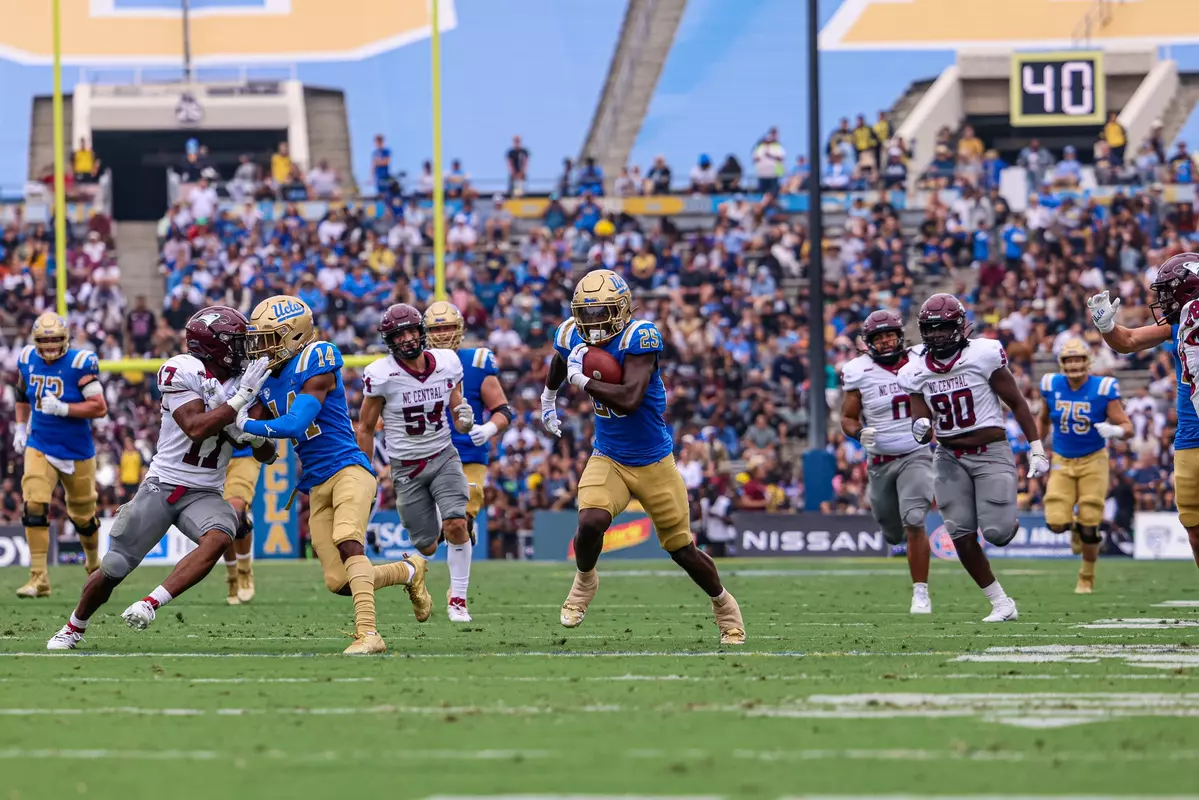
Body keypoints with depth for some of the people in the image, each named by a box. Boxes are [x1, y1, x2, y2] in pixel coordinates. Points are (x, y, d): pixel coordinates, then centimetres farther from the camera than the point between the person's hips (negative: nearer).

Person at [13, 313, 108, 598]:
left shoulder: (80, 363, -17)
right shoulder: (27, 360, -1)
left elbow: (99, 407, -19)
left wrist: (63, 409, -28)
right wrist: (20, 427, 11)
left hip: (77, 451, -3)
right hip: (39, 447, 3)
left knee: (83, 515, 13)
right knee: (34, 507, -16)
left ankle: (94, 565, 42)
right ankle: (39, 579, -15)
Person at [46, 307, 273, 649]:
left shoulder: (244, 384, 4)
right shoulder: (182, 371, -12)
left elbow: (266, 455, 8)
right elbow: (196, 428, -24)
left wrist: (254, 434, -14)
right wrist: (242, 399, -25)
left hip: (205, 494, 3)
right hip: (162, 486, -3)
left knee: (217, 538, -32)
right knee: (112, 571, 1)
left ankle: (149, 605, -31)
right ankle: (74, 628, 28)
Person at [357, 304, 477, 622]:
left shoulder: (447, 364, -6)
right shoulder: (382, 375, -16)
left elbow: (458, 422, 7)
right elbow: (365, 428, -3)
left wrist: (465, 420, -17)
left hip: (443, 456, 1)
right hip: (406, 467, -1)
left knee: (456, 525, -21)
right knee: (427, 547, 4)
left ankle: (458, 598, -4)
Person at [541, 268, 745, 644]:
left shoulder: (638, 336, -24)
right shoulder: (572, 336, -5)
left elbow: (630, 399, -36)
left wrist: (583, 380, -27)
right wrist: (548, 397, 37)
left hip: (653, 462, -3)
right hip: (608, 459, 3)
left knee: (682, 548, 6)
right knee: (591, 522, -24)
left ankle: (724, 605, 33)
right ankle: (584, 582, 7)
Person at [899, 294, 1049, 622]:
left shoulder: (984, 355, -12)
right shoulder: (916, 373, 0)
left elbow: (1016, 402, -4)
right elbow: (921, 422, 4)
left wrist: (1036, 450, -4)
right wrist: (921, 429, -22)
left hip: (991, 452, -4)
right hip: (950, 457, 4)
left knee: (997, 533, -15)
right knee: (962, 536, -4)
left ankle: (1009, 523, 24)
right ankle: (1001, 604, 9)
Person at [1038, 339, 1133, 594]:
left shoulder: (1103, 390, -14)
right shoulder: (1051, 387, -5)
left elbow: (1128, 428, -13)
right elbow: (1044, 421, 15)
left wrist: (1115, 430, -35)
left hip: (1093, 461, -2)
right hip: (1061, 462, 2)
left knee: (1089, 527, -3)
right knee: (1057, 523, -12)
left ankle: (1087, 578, 21)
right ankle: (1074, 526, 27)